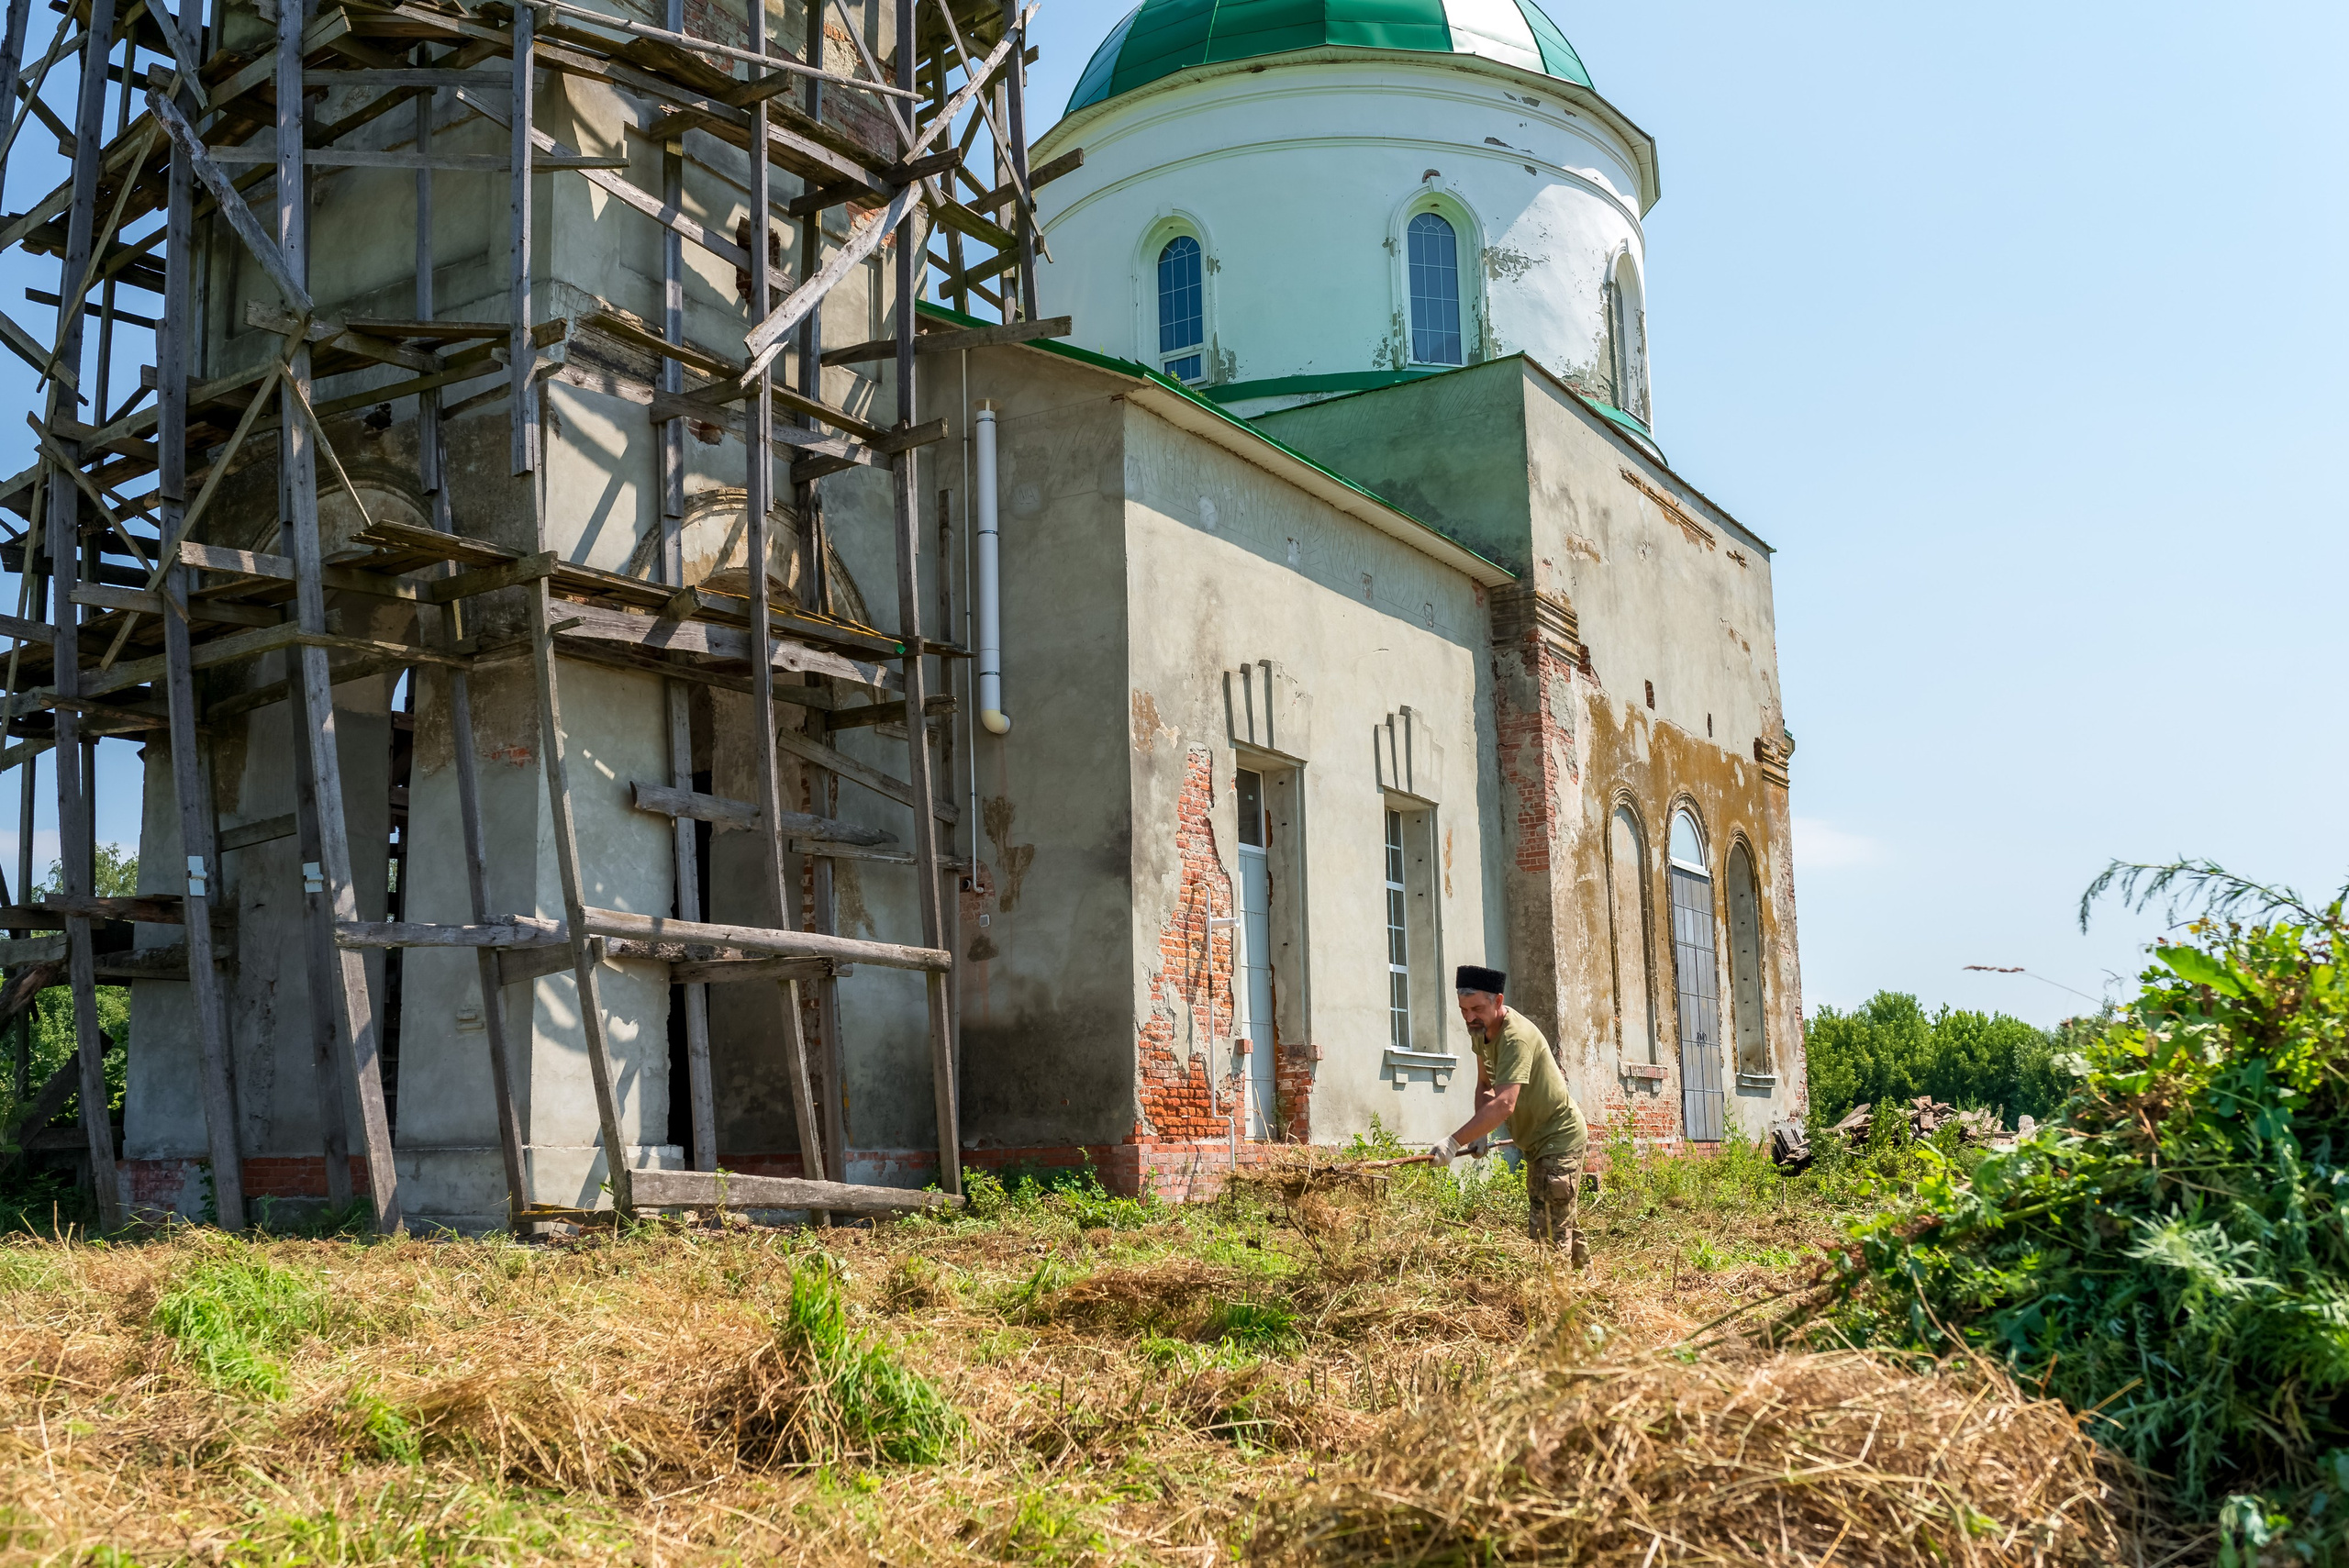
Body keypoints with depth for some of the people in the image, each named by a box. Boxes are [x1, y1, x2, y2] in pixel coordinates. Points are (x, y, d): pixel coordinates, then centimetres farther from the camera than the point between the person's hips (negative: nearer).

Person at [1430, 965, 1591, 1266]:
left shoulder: (1517, 1038, -31)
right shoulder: (1481, 1027, -1)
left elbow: (1504, 1105, -41)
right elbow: (1485, 1085, 10)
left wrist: (1455, 1142, -42)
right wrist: (1479, 1135, -5)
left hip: (1560, 1139, -10)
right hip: (1537, 1140, 10)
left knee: (1550, 1232, -15)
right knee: (1565, 1224, 20)